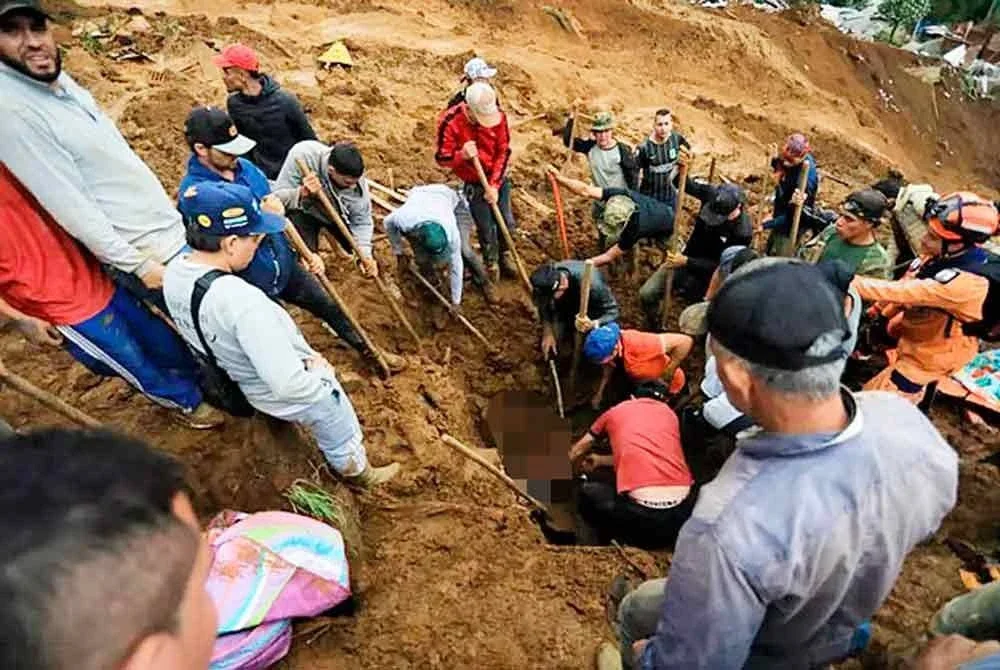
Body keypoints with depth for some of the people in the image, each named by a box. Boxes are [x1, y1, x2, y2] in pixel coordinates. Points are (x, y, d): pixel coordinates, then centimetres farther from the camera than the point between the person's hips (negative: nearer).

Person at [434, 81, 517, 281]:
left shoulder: (498, 116, -16)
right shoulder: (450, 122, -23)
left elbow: (503, 152, -9)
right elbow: (442, 159, -14)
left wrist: (494, 185, -16)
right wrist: (462, 155, -36)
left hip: (499, 179, 3)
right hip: (473, 184, -3)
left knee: (506, 222, 12)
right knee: (486, 228, 5)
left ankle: (505, 254, 41)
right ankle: (491, 262, 33)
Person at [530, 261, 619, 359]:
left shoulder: (591, 284, -44)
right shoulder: (545, 282, -30)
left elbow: (612, 312, -36)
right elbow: (544, 307, -11)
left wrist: (593, 324, -54)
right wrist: (547, 333, -22)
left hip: (592, 310, -3)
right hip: (564, 307, 3)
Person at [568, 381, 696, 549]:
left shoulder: (615, 411, 18)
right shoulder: (669, 413, 22)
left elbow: (575, 453, 32)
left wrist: (582, 462, 58)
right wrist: (600, 460, 50)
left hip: (643, 518, -3)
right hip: (684, 513, 4)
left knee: (588, 493, 22)